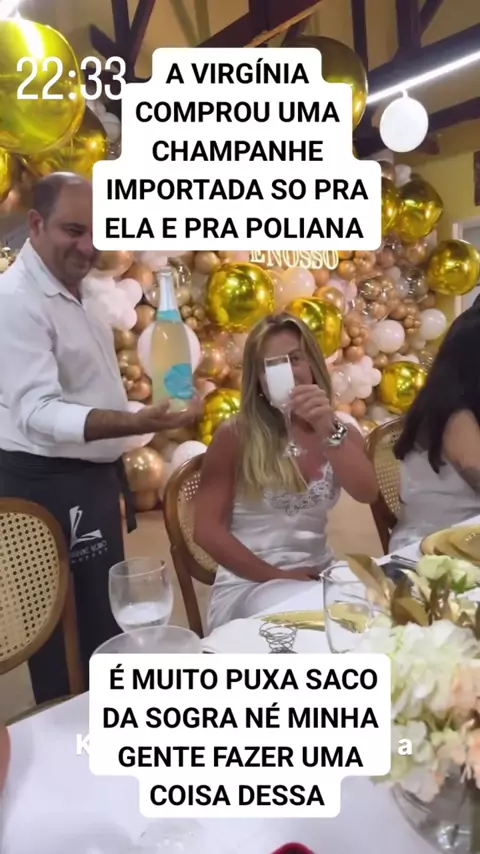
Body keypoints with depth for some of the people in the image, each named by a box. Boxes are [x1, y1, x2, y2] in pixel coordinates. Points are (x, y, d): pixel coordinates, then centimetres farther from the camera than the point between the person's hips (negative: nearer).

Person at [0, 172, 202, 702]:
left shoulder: (77, 288, 10)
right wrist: (133, 423, -44)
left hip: (92, 477, 10)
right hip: (50, 485, -9)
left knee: (105, 623, 21)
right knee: (73, 637, 0)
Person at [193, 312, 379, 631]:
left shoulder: (341, 431, 4)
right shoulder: (234, 435, -8)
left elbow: (367, 494, -14)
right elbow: (207, 529, -10)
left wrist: (329, 430, -28)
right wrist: (277, 577, -13)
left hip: (319, 577, 5)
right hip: (249, 585, -4)